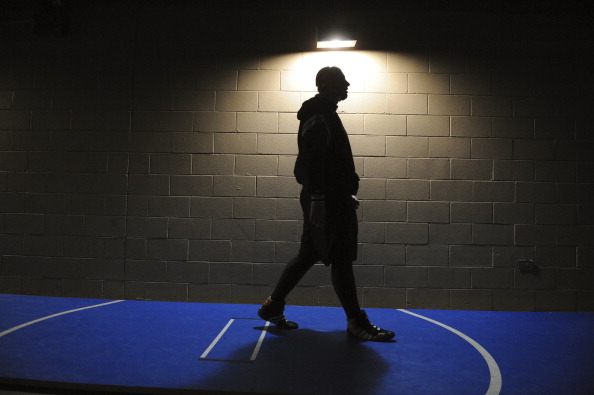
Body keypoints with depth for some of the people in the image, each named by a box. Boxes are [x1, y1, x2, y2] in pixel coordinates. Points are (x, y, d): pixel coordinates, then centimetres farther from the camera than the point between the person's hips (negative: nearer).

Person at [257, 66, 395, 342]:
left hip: (332, 198, 11)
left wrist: (346, 194, 25)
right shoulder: (320, 116, -11)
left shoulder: (324, 114, 20)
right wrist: (317, 198, -26)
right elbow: (312, 162, -21)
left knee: (308, 255, 14)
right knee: (341, 259, -4)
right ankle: (356, 323, 4)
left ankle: (273, 306, 23)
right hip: (326, 200, -11)